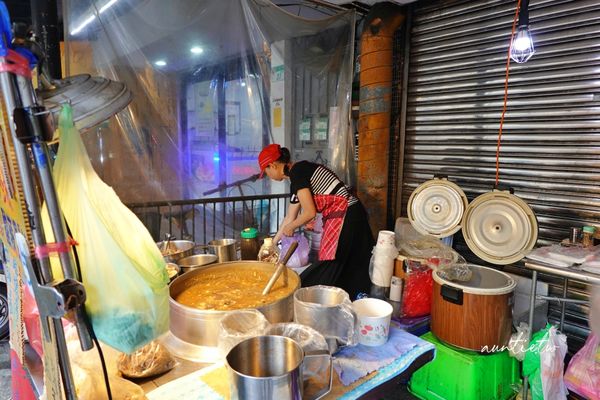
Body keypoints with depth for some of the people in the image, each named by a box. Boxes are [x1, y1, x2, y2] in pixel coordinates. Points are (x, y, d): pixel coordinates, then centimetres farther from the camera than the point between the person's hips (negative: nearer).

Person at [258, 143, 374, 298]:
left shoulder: (297, 171, -11)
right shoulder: (296, 179, 17)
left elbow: (310, 212, -14)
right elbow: (290, 217, 25)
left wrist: (291, 227, 4)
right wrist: (273, 242, 33)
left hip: (345, 217, -9)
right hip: (351, 216, 9)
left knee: (328, 273, 2)